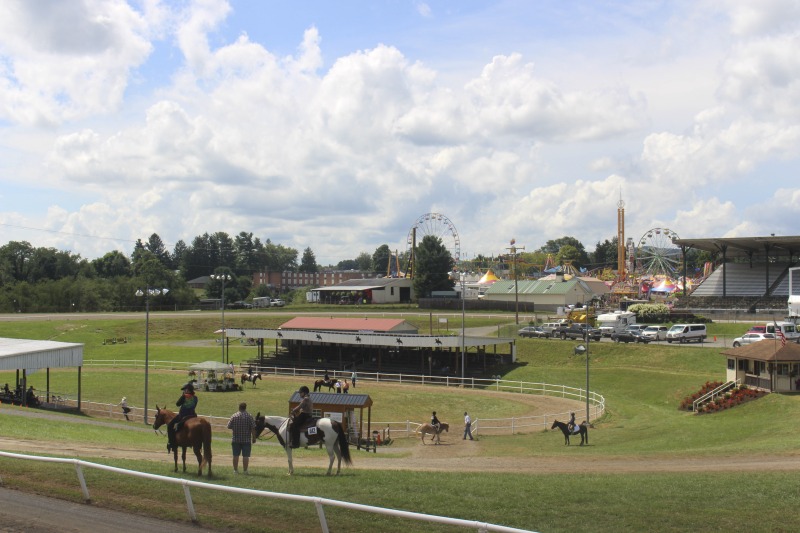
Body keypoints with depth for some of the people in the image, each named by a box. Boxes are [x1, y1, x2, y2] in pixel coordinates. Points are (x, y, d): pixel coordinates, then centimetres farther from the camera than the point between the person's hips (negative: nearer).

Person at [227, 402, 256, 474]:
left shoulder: (234, 416, -2)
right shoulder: (249, 416, -5)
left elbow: (229, 426, -2)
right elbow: (253, 428, -8)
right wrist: (253, 438, 0)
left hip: (235, 439, 2)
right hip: (246, 440, -2)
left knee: (236, 455, 9)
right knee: (245, 455, 2)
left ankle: (235, 470, 13)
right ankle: (245, 470, 1)